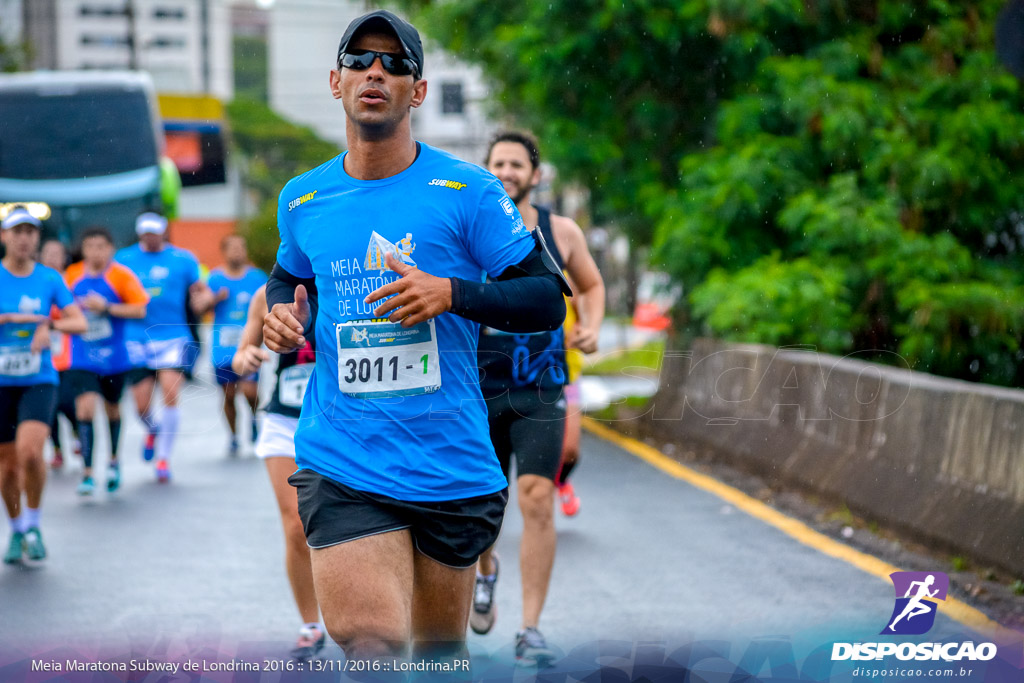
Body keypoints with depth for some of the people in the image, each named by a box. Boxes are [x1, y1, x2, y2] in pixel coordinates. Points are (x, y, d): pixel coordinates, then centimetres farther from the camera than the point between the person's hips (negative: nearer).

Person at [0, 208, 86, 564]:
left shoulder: (50, 279, 3)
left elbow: (79, 322, 0)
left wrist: (49, 325, -18)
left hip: (39, 381, 0)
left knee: (29, 451, -22)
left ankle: (33, 525, -1)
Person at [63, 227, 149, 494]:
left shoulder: (122, 276, -7)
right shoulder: (72, 275, 1)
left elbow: (140, 311, -12)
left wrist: (107, 307, -20)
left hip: (114, 357, 0)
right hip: (82, 358, 0)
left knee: (111, 409, 15)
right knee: (85, 408, -15)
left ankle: (113, 460, 40)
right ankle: (87, 473, -12)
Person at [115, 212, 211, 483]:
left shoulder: (183, 259, 7)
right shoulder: (124, 258, 8)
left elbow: (201, 291, 11)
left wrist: (203, 299, -12)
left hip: (172, 336, -1)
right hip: (136, 339, 1)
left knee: (170, 393, -17)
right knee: (141, 405, -2)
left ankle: (163, 457, -3)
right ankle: (153, 430, 36)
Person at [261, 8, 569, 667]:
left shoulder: (467, 190, -2)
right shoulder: (302, 198, 9)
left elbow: (549, 298, -2)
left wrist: (452, 294, -17)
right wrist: (283, 314, 6)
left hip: (451, 461, 0)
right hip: (342, 465, 1)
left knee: (441, 650, 13)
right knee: (374, 645, -20)